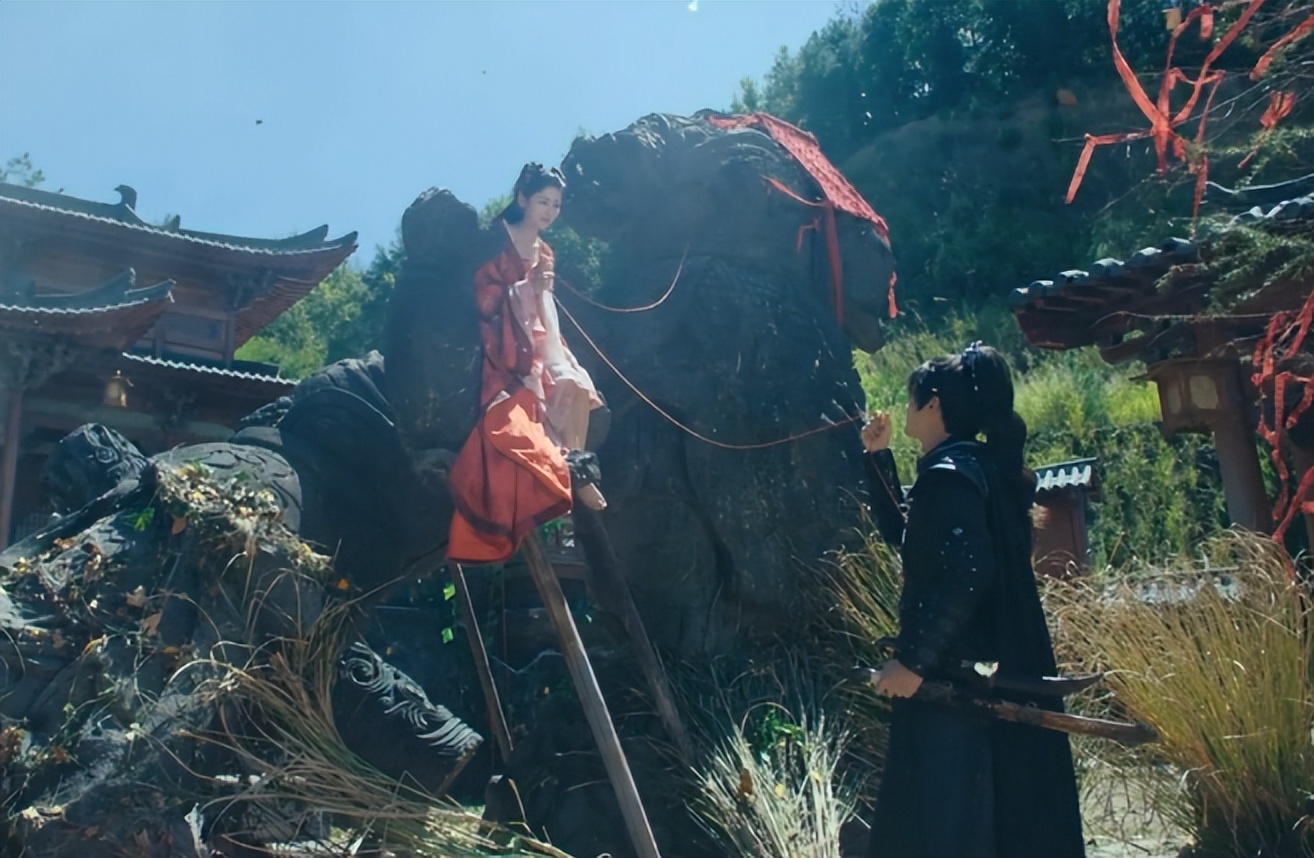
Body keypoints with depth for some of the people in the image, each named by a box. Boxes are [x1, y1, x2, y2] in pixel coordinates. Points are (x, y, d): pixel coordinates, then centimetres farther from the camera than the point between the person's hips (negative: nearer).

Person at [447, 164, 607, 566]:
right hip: (501, 352, -6)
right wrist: (528, 286, -19)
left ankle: (569, 468, -10)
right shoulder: (496, 240, -4)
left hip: (533, 346, 6)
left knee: (576, 387, -14)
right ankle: (566, 472, -16)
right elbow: (481, 298, -13)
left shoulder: (544, 252, 17)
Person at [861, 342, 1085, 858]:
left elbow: (967, 574, -27)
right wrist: (878, 458, 19)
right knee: (1004, 809, 19)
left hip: (956, 673, -10)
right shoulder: (980, 465, 14)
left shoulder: (949, 473, -16)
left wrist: (912, 659, -24)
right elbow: (903, 534, 24)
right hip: (998, 668, 10)